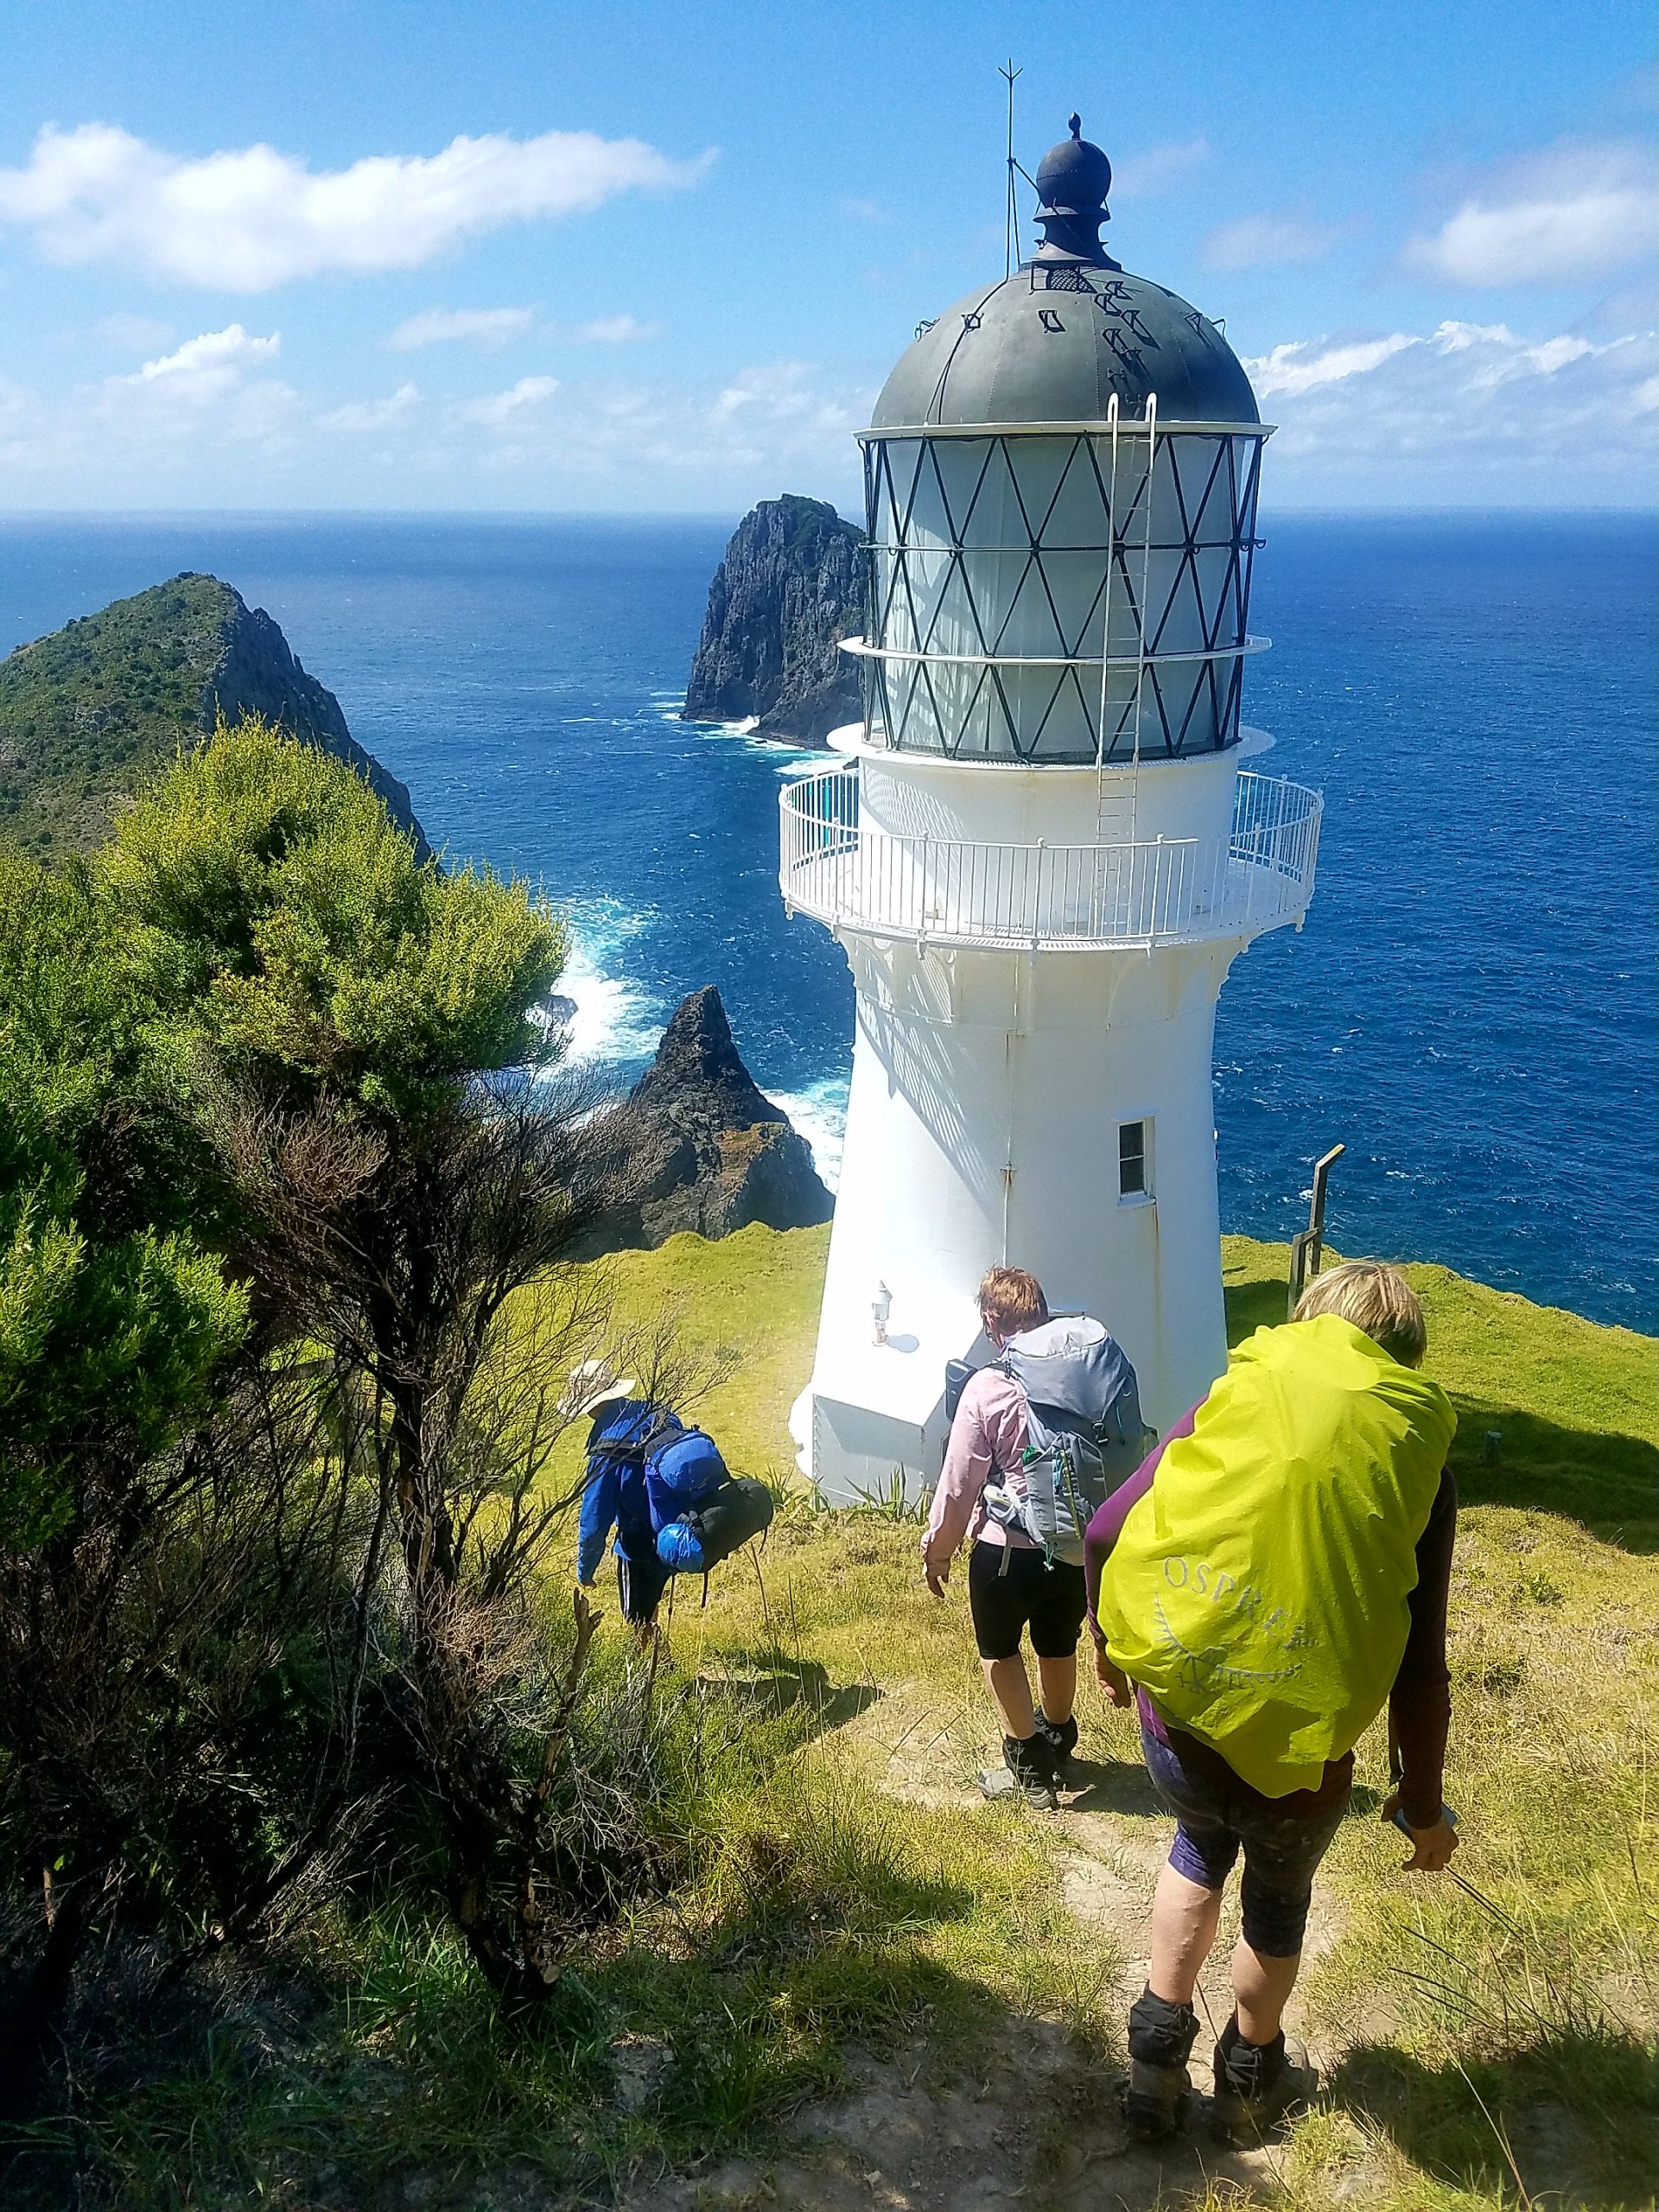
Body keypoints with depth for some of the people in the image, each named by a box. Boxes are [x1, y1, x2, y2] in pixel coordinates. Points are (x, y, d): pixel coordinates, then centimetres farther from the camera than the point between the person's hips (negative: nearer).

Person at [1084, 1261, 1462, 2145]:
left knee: (1199, 1849, 34)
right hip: (1295, 1756, -1)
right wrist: (1422, 1803, 8)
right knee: (1278, 1899, 30)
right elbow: (1418, 1674, -7)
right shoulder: (1414, 1455, -6)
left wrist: (1110, 1639, 18)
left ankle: (1156, 2057, 42)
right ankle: (1250, 2081, 52)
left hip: (1175, 1718, 1)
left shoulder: (1237, 1398, -2)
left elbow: (1105, 1533, 0)